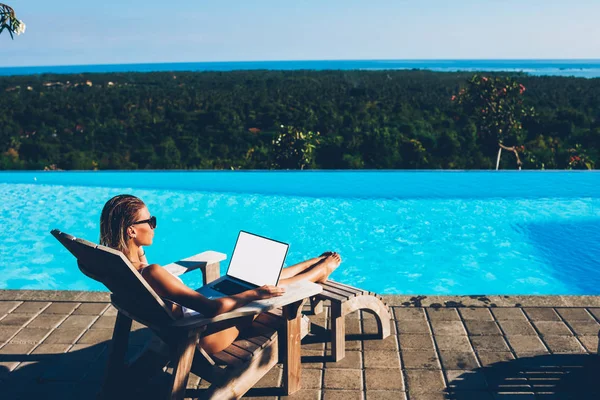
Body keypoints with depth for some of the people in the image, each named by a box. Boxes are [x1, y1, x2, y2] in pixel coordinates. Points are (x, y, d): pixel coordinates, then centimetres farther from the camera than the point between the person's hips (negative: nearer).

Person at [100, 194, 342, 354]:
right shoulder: (151, 273, -37)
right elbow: (212, 308, -37)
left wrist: (140, 254, 1)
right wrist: (255, 294, -24)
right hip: (202, 336, -9)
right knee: (267, 287, 7)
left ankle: (316, 263, 37)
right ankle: (320, 271, 34)